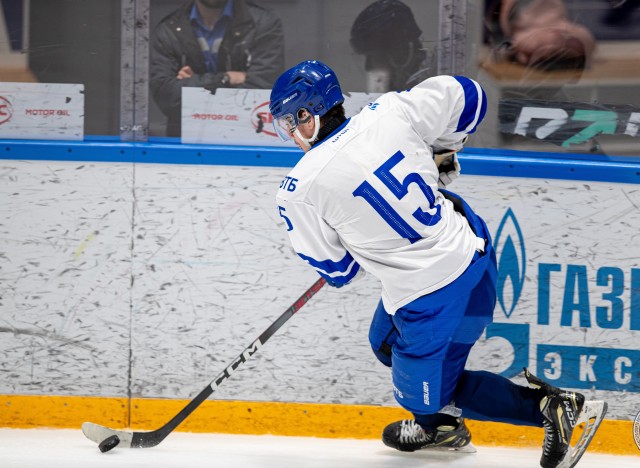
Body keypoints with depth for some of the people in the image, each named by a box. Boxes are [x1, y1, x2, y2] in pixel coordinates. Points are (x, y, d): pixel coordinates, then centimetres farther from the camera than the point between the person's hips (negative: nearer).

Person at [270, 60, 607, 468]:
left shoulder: (299, 193, -14)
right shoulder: (390, 111, -5)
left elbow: (335, 268, -3)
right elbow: (465, 97, 7)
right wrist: (440, 155, 24)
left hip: (430, 294, -8)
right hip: (471, 247, 8)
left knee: (423, 394, 15)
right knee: (388, 343, 30)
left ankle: (551, 406, 7)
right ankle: (443, 426, 48)